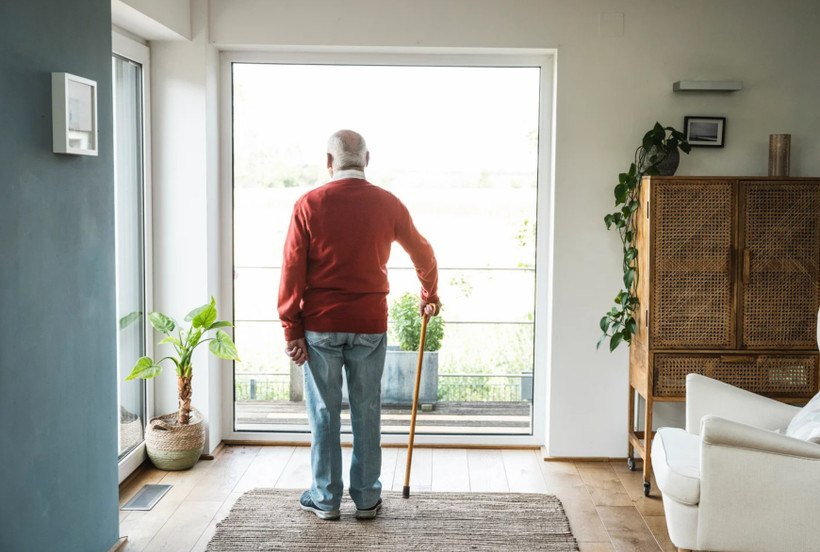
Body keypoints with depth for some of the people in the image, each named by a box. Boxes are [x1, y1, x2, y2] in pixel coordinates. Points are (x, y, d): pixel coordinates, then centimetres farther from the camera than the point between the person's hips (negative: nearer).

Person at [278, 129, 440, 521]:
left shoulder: (309, 204, -5)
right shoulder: (387, 204, 1)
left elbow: (293, 272, -7)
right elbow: (422, 253, 15)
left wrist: (291, 330, -2)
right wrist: (430, 295, 32)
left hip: (320, 326, -1)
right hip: (370, 325, 1)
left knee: (324, 412, 8)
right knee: (367, 412, 10)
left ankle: (325, 498, 18)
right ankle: (367, 498, 19)